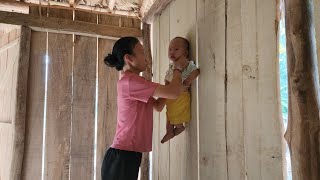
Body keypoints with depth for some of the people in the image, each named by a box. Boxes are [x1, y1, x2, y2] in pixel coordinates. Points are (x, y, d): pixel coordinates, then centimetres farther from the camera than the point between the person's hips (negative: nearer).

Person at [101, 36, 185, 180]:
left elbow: (157, 106, 21)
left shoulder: (131, 82, 16)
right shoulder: (130, 81, -18)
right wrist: (177, 70, -2)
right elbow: (174, 93, -21)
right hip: (122, 158, -10)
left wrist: (169, 82, 12)